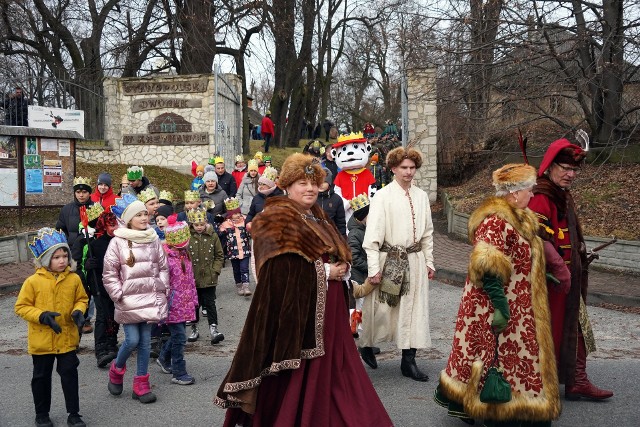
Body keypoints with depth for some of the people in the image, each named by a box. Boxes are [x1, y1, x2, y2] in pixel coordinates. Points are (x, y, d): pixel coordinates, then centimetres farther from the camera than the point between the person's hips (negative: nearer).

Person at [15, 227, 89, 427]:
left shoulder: (73, 279, -5)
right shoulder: (33, 281, -11)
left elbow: (81, 299, 10)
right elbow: (21, 307, -7)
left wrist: (78, 311, -11)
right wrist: (42, 316, -20)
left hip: (67, 338, 1)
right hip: (41, 340, -1)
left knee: (70, 375, 6)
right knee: (41, 377, 14)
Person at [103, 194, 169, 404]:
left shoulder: (154, 240, 6)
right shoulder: (118, 242, -5)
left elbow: (163, 268, 12)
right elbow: (109, 274, -2)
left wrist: (162, 290, 3)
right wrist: (119, 295, -7)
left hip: (150, 298, 4)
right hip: (129, 300, -3)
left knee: (145, 341, 7)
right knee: (132, 340, -7)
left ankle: (141, 383, 17)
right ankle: (117, 369, 23)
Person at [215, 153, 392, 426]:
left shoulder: (318, 218, 16)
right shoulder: (278, 220, -11)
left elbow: (340, 255, 21)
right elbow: (279, 270, -20)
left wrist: (341, 268, -1)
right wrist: (323, 271, -16)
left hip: (327, 310, 8)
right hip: (296, 308, -8)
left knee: (328, 368, 12)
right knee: (298, 378, -2)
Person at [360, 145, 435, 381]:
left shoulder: (421, 196, 7)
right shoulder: (383, 196, -8)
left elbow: (427, 232, 14)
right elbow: (373, 233, -11)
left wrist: (429, 262, 12)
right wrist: (374, 268, -15)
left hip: (415, 260, 5)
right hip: (389, 260, -4)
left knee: (414, 309, 5)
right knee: (380, 308, 6)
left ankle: (408, 361, 13)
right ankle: (366, 346, 32)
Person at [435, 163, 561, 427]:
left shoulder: (515, 218, 12)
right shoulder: (495, 221, -21)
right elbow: (488, 269, -27)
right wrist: (501, 306, -26)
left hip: (515, 305, 11)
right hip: (500, 306, -11)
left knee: (504, 357, 16)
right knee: (498, 359, 0)